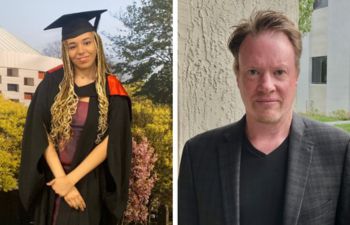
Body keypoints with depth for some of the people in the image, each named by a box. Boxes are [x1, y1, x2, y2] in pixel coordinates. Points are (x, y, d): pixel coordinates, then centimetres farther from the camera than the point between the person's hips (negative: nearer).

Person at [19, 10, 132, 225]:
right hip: (51, 179, 2)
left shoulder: (112, 90, -7)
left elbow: (111, 143, -11)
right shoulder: (52, 82, -3)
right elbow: (40, 135, -7)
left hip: (89, 183, -2)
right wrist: (60, 178, -16)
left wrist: (71, 179, -16)